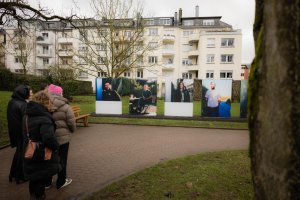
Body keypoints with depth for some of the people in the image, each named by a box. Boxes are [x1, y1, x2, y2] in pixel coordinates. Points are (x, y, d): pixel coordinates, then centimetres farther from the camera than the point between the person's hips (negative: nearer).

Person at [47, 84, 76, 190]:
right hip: (62, 137, -4)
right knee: (61, 159, 11)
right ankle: (61, 182, 25)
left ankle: (47, 181, 33)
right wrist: (71, 131, 7)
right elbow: (72, 123, -14)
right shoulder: (65, 107, -17)